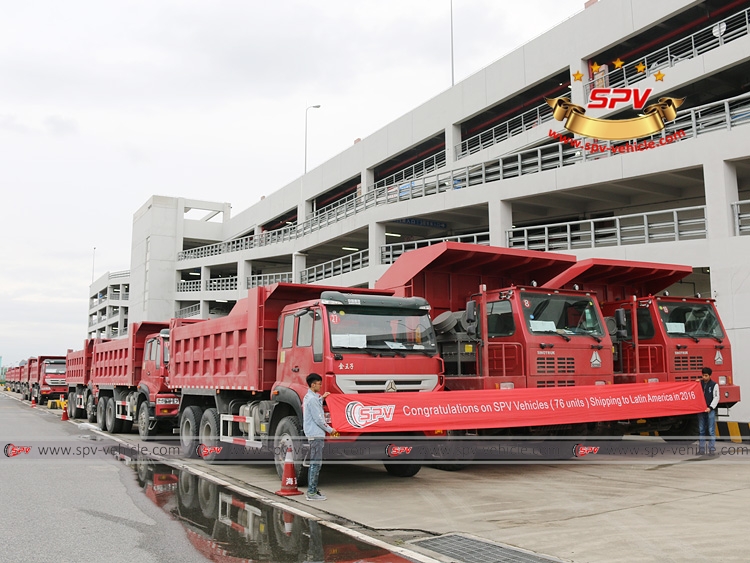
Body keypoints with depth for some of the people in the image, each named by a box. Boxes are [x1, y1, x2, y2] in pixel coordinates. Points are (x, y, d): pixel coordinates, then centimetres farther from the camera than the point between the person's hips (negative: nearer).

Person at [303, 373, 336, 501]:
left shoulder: (309, 397, 15)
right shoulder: (312, 399, -17)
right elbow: (318, 419, -18)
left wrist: (321, 398, 18)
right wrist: (329, 429, -7)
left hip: (314, 434, 11)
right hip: (316, 434, -11)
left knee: (314, 462, 14)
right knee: (316, 463, -8)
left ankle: (311, 490, 20)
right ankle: (312, 492, -6)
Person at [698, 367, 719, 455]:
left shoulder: (714, 385, -1)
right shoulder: (700, 383, 10)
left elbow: (716, 397, -5)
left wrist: (710, 407, -14)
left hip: (710, 410, -4)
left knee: (711, 431, -4)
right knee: (701, 430, 8)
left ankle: (712, 449, -1)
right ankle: (701, 449, 13)